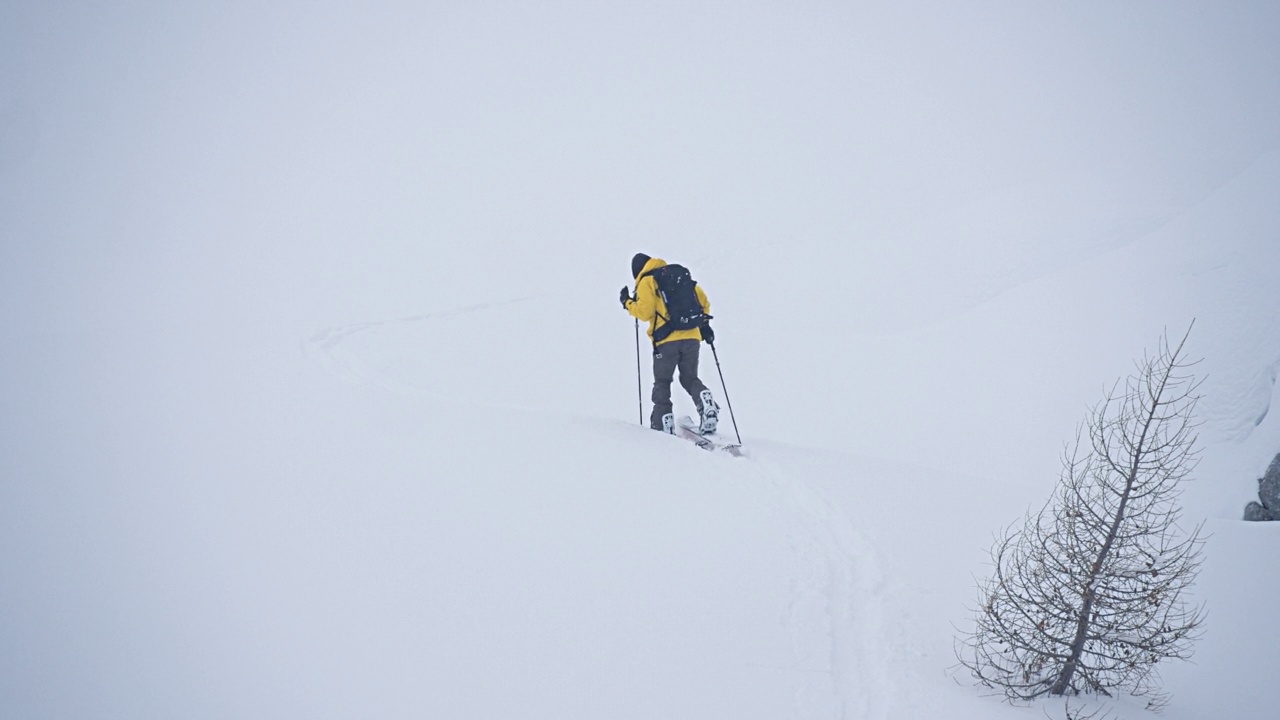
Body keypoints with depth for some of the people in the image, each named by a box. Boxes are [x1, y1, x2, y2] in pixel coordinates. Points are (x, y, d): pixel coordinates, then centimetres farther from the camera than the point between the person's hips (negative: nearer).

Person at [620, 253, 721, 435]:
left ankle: (663, 423, 1)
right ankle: (707, 403, -10)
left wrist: (628, 303, 8)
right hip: (692, 337, 5)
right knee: (690, 379, 17)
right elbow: (703, 300, 18)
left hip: (667, 339, -5)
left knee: (662, 383, 9)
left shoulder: (646, 281, 2)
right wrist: (704, 324, 23)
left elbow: (645, 312, -8)